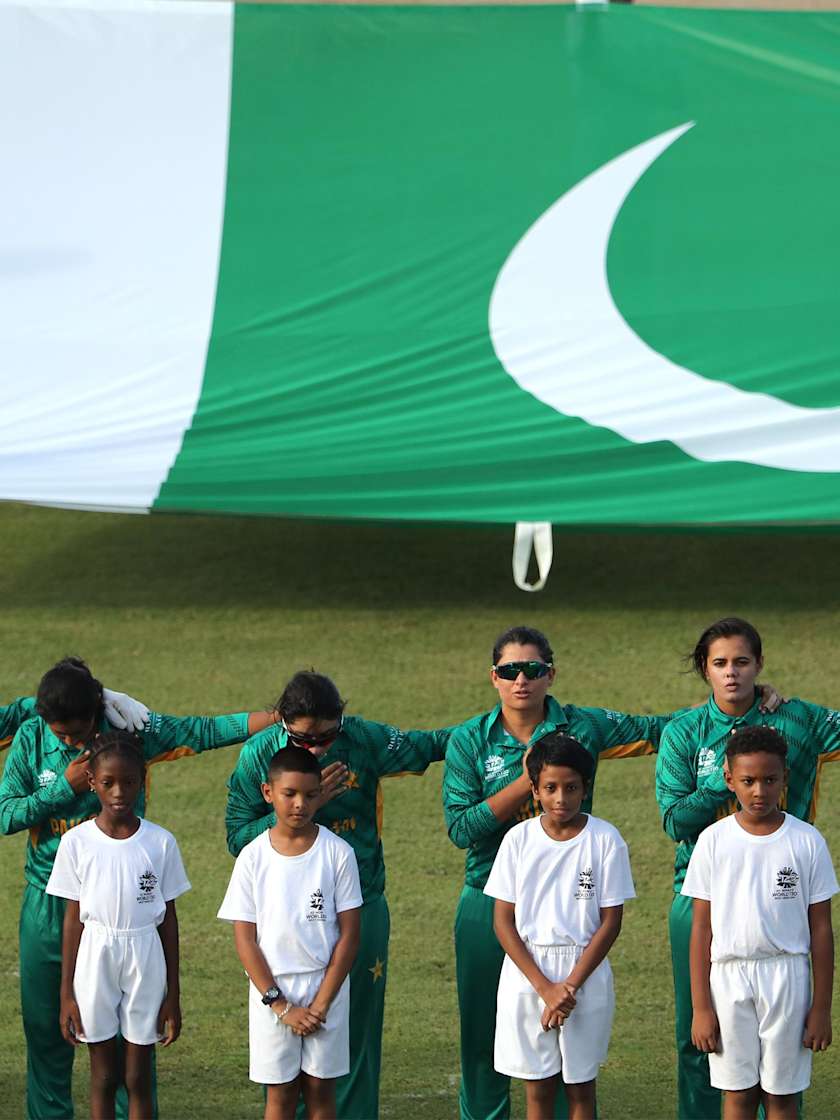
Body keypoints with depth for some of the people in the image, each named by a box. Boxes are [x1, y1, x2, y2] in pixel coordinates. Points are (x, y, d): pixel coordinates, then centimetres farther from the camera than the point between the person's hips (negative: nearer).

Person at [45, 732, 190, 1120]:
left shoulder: (160, 842, -4)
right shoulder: (76, 842, -5)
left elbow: (168, 918, 2)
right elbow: (73, 918, 0)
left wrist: (173, 994, 3)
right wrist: (66, 995, 0)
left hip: (145, 960, 0)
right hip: (95, 960, 0)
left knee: (138, 1079, 6)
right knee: (103, 1077, 7)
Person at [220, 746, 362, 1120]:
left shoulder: (337, 853, -5)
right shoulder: (253, 857, -4)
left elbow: (349, 934, -4)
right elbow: (245, 939, -3)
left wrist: (321, 1004, -10)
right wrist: (281, 1005, -10)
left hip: (326, 990, 0)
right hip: (271, 991, 0)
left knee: (320, 1090, 5)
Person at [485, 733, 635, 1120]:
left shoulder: (605, 839, -4)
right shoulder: (519, 839, 0)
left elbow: (610, 922, -4)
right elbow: (503, 921, -1)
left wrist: (570, 986, -12)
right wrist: (545, 987, -11)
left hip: (585, 974, -1)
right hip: (527, 974, 1)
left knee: (580, 1087, 5)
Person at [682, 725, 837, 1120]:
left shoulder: (806, 842, -1)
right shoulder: (714, 840, 0)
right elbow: (702, 928, 2)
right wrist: (700, 1006, -2)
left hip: (787, 979, 0)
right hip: (728, 978, 0)